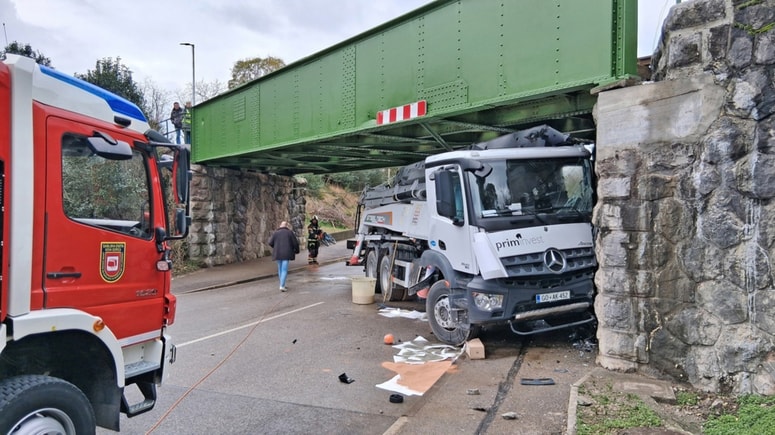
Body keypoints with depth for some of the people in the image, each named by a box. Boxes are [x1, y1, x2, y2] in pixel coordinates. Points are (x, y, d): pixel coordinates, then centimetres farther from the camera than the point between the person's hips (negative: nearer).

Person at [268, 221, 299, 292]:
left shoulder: (275, 233, 5)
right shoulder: (290, 232, 0)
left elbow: (270, 243, 1)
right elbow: (295, 243, -1)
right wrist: (296, 251, 16)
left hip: (277, 254, 3)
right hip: (286, 254, -3)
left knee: (280, 269, 15)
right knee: (284, 270, -4)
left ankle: (282, 285, 21)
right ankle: (282, 286, -13)